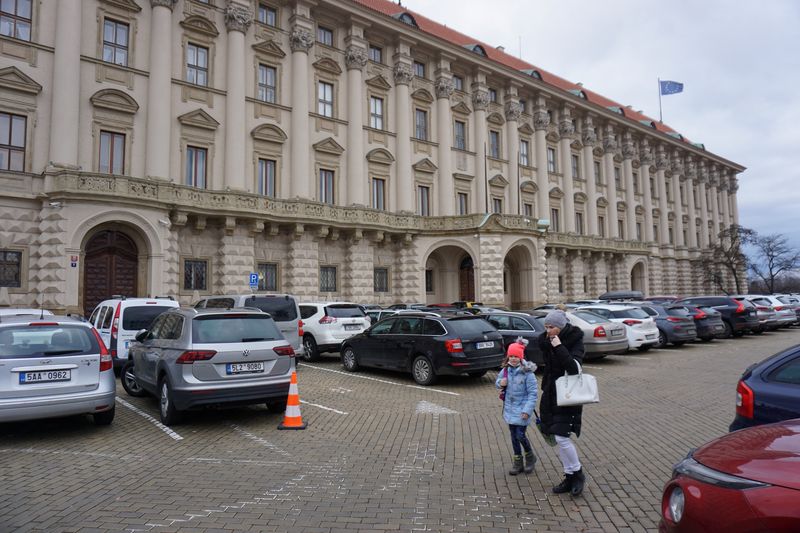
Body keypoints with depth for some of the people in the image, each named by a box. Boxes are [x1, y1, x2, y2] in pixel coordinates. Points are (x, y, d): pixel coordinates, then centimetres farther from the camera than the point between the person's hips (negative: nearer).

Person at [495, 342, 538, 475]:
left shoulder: (527, 373, -17)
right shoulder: (506, 370, 0)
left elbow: (533, 393, -15)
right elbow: (498, 381, 16)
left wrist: (527, 410, -19)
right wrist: (500, 383, -9)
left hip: (521, 409, -5)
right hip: (510, 408, 6)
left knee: (520, 435, -4)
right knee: (513, 436, 12)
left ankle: (530, 457, 24)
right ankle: (518, 462, 25)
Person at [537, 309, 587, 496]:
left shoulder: (575, 342, -13)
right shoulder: (546, 341, 3)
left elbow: (573, 368, -27)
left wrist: (559, 348, -29)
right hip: (551, 394, 6)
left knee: (561, 437, -10)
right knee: (559, 439, 10)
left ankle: (577, 474, 12)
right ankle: (570, 477, 23)